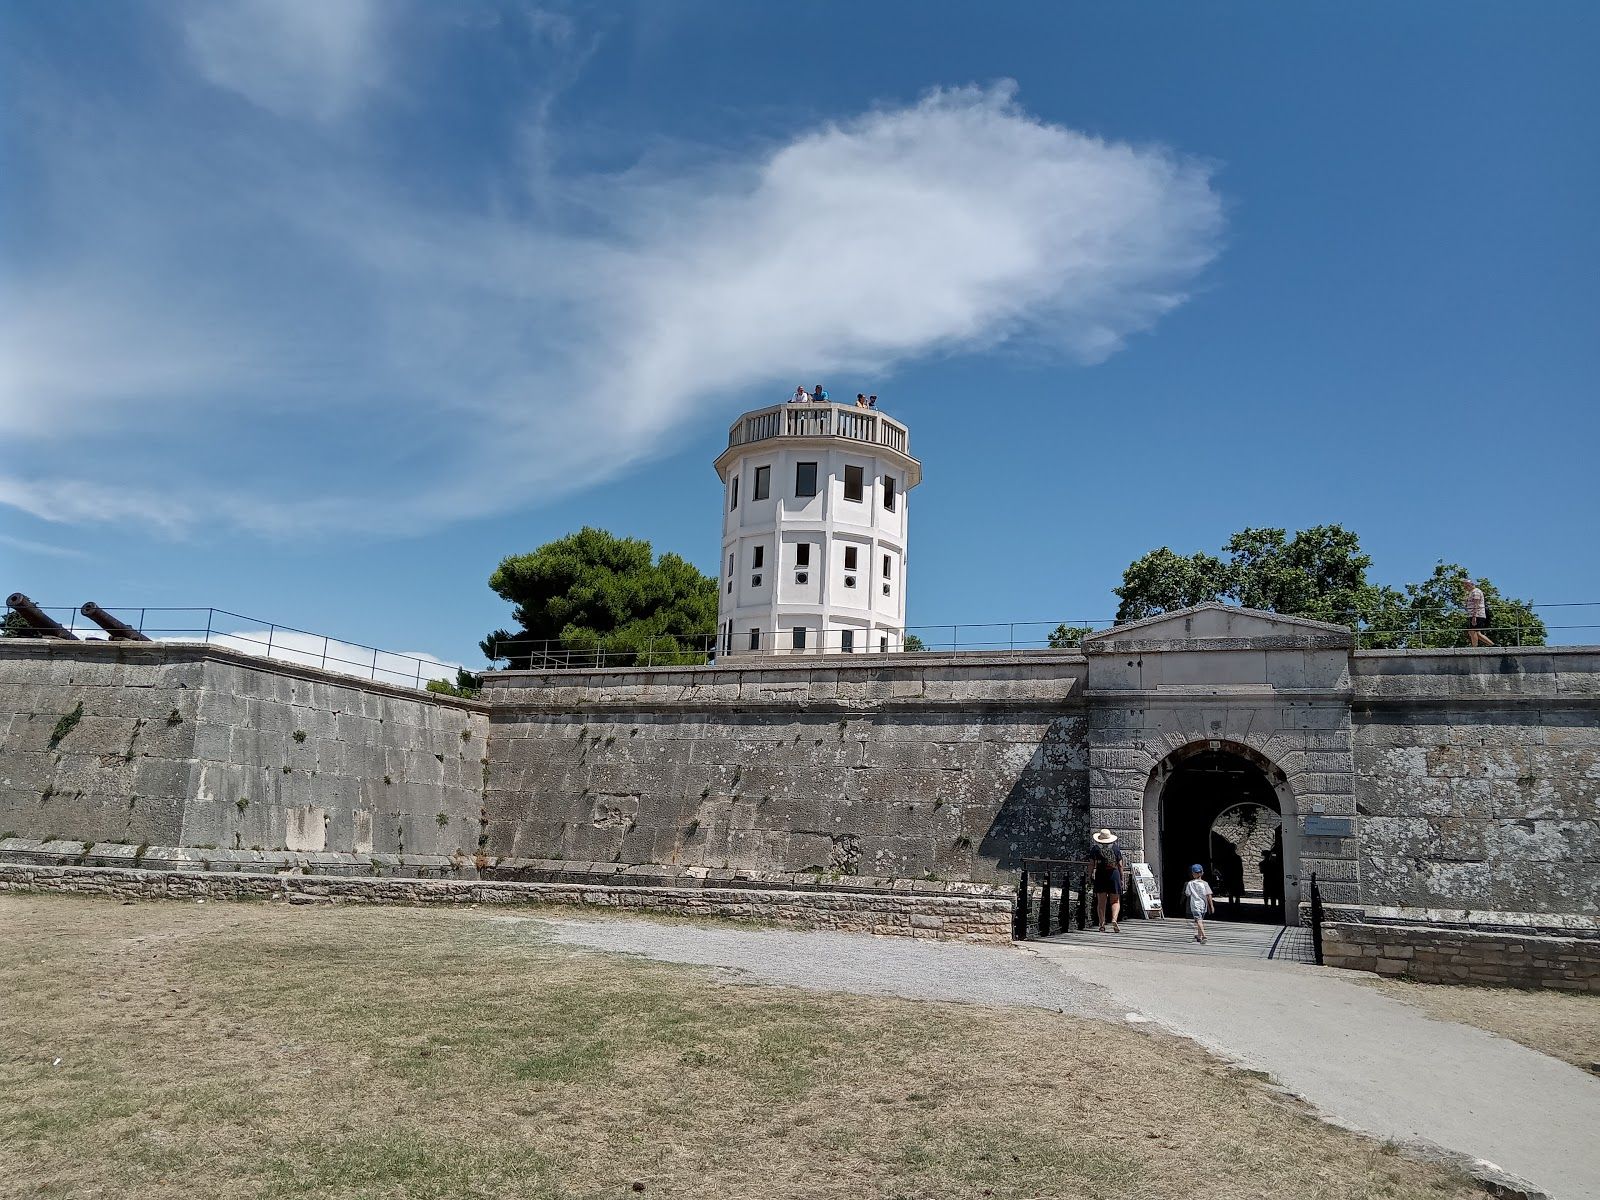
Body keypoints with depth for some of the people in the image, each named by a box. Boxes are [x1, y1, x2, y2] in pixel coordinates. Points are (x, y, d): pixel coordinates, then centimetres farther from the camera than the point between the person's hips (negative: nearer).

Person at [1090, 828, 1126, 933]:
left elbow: (1092, 865, -3)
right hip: (1114, 874, 0)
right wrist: (1121, 878, 11)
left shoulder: (1096, 849, 1)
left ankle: (1102, 924, 2)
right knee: (1115, 901, 7)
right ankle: (1114, 920, -16)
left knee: (1101, 902, 6)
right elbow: (1120, 865, 4)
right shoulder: (1116, 848, 5)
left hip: (1100, 875, 0)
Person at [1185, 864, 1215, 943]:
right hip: (1203, 905, 4)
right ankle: (1199, 936, 33)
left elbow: (1187, 894, 2)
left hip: (1195, 905, -4)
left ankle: (1203, 936, -32)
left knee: (1199, 920, -13)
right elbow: (1209, 895, -4)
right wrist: (1211, 906, -1)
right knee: (1201, 920, 20)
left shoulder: (1190, 883, -5)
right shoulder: (1205, 883, -1)